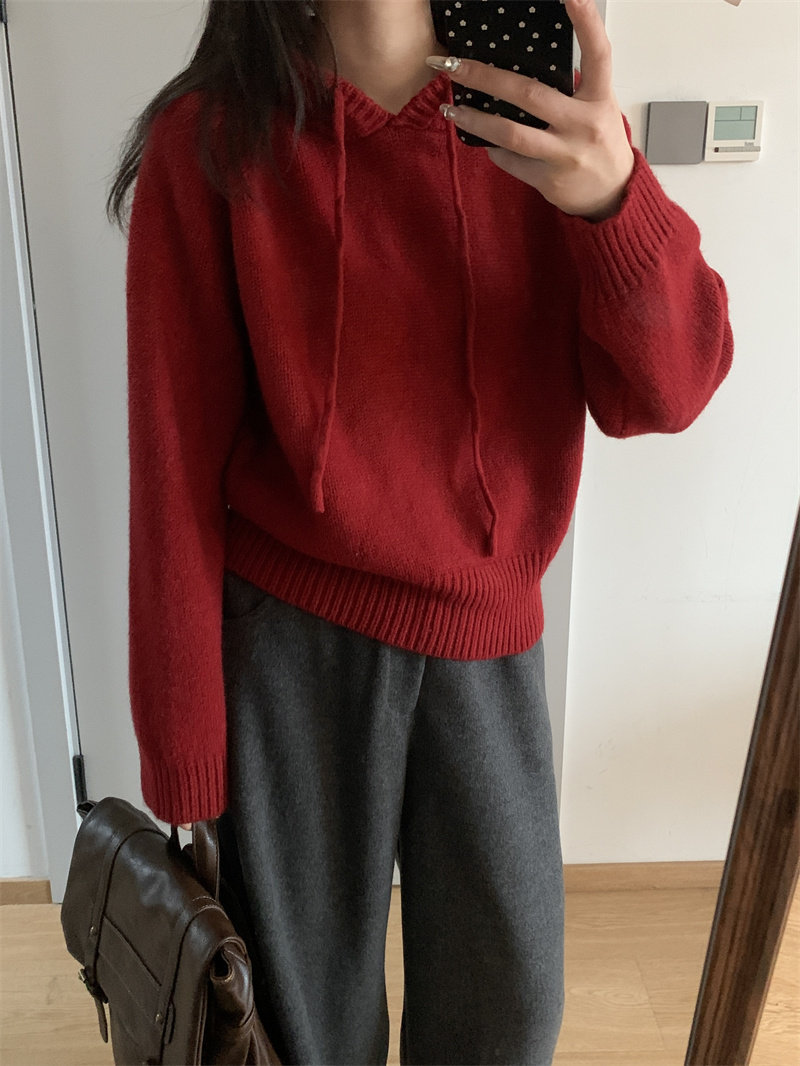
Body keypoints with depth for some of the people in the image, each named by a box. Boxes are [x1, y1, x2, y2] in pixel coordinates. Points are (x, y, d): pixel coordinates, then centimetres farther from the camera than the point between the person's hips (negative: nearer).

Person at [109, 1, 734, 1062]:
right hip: (287, 639, -2)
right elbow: (177, 467, -8)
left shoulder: (549, 122, 1)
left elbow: (666, 394, -7)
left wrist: (614, 193, -27)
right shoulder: (209, 142, -7)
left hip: (486, 632, 3)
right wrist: (185, 757, -5)